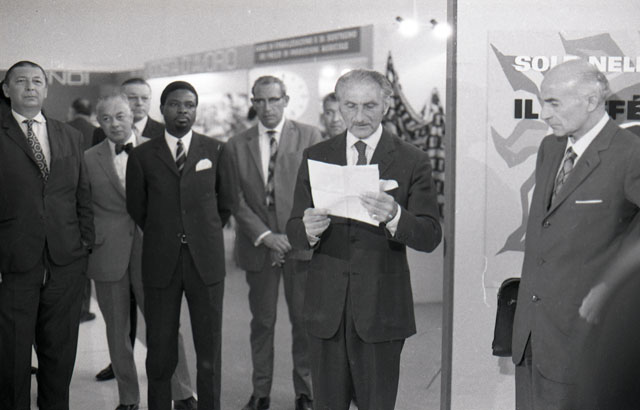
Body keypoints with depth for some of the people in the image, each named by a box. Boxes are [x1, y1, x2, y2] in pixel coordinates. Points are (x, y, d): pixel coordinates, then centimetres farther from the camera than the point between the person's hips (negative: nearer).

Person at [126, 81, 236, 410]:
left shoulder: (216, 151, 6)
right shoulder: (142, 156, 3)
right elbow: (136, 209, 12)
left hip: (206, 261, 1)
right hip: (160, 263, 0)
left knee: (209, 350, 4)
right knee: (160, 351, 2)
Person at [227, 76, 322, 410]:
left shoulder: (308, 137, 4)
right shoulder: (236, 145, 7)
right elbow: (236, 199, 2)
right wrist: (264, 235, -9)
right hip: (257, 246, 1)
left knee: (304, 320, 4)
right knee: (262, 322, 8)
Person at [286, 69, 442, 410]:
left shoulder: (412, 161, -1)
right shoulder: (315, 157, 7)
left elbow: (430, 237, -8)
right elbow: (293, 232, 4)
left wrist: (394, 216, -29)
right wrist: (309, 230, -21)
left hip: (381, 306, -2)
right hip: (326, 307, 2)